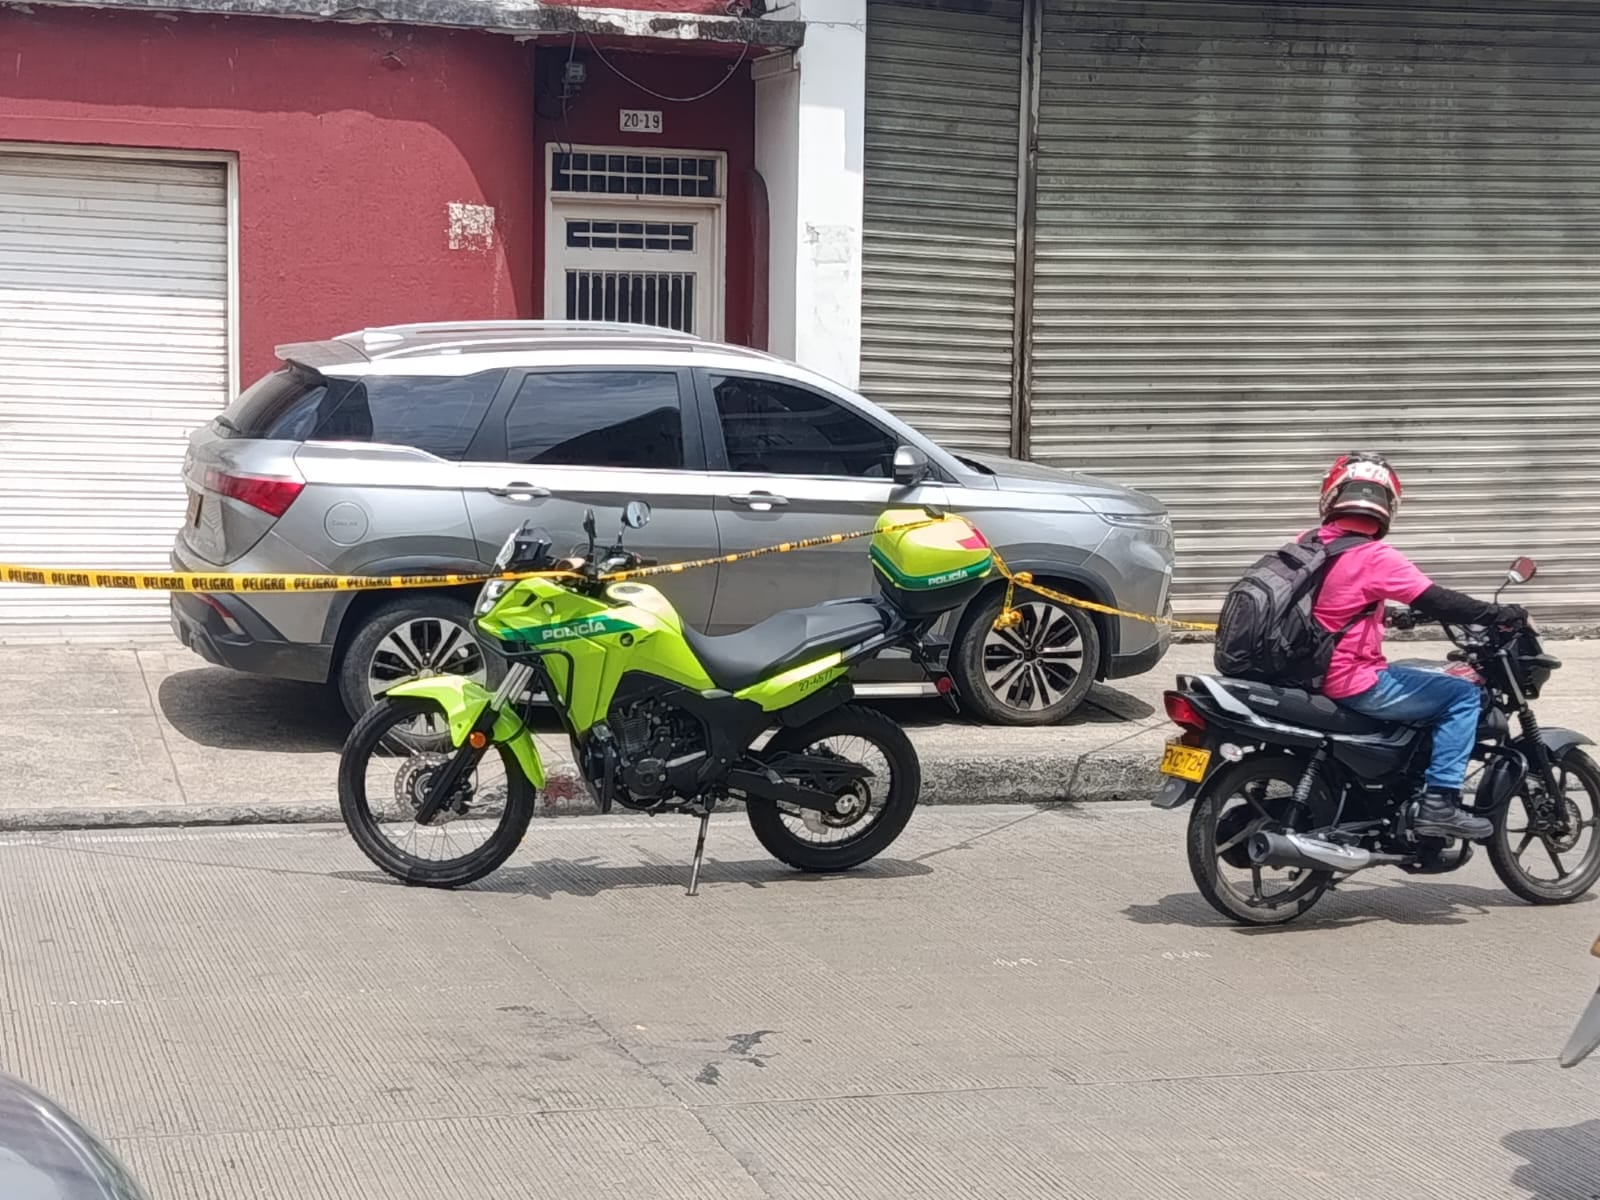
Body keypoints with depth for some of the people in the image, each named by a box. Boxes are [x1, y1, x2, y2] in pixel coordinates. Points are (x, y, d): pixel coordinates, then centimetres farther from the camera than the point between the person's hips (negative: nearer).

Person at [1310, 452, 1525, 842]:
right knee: (1464, 694, -3)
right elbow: (1437, 602, -18)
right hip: (1355, 685, -9)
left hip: (1317, 675, 9)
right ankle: (1438, 803, -8)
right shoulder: (1374, 557, -17)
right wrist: (1501, 614, -8)